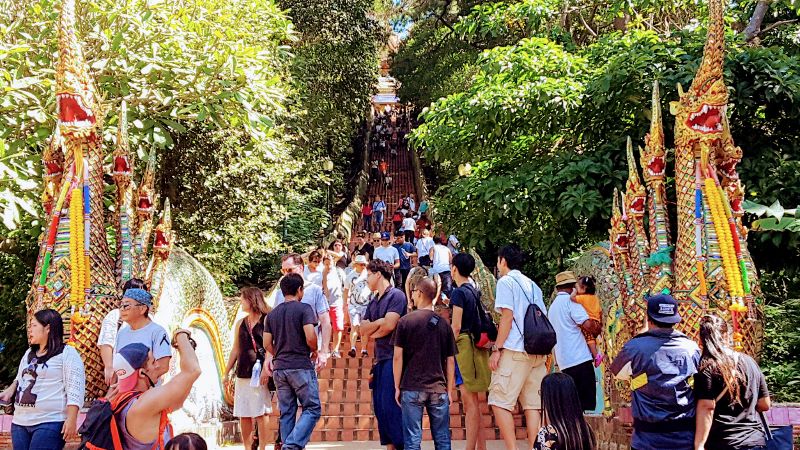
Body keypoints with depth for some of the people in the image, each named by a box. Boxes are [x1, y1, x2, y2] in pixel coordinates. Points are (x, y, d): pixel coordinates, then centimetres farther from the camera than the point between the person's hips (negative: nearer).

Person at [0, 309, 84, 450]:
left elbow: (75, 389, -13)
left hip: (49, 423, -8)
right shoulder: (29, 353, 18)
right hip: (20, 422, 8)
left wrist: (71, 420, -20)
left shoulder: (67, 353, -6)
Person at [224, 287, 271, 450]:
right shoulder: (240, 323, 16)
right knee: (243, 415, 6)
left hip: (259, 373, -6)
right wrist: (226, 373, 16)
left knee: (261, 412, -3)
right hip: (242, 374, 6)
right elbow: (235, 349, 19)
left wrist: (265, 368, -19)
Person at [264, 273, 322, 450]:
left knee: (287, 412, 10)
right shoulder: (304, 308, -6)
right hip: (301, 367, -6)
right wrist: (314, 350, 3)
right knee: (312, 409, -1)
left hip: (280, 368, 6)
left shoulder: (272, 314, 11)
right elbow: (310, 337, -16)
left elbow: (267, 344, 10)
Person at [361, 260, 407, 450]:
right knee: (379, 405, 7)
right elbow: (363, 329, 9)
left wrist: (372, 333, 0)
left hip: (393, 356, -8)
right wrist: (380, 321, -7)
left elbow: (389, 325, -16)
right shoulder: (373, 302, 18)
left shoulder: (396, 295, -6)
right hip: (380, 358, 8)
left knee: (391, 404, -12)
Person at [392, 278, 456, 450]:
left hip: (412, 387, -2)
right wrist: (449, 390, 14)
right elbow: (450, 360, 7)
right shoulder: (443, 324, 6)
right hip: (439, 389, 2)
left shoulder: (405, 321, -2)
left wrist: (397, 386, 4)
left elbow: (398, 357, -4)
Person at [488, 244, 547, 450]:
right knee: (533, 404, 6)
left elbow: (507, 317, -10)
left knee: (500, 401, -6)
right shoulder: (533, 285, 20)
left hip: (514, 350, -7)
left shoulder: (505, 282, -1)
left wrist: (497, 349, -10)